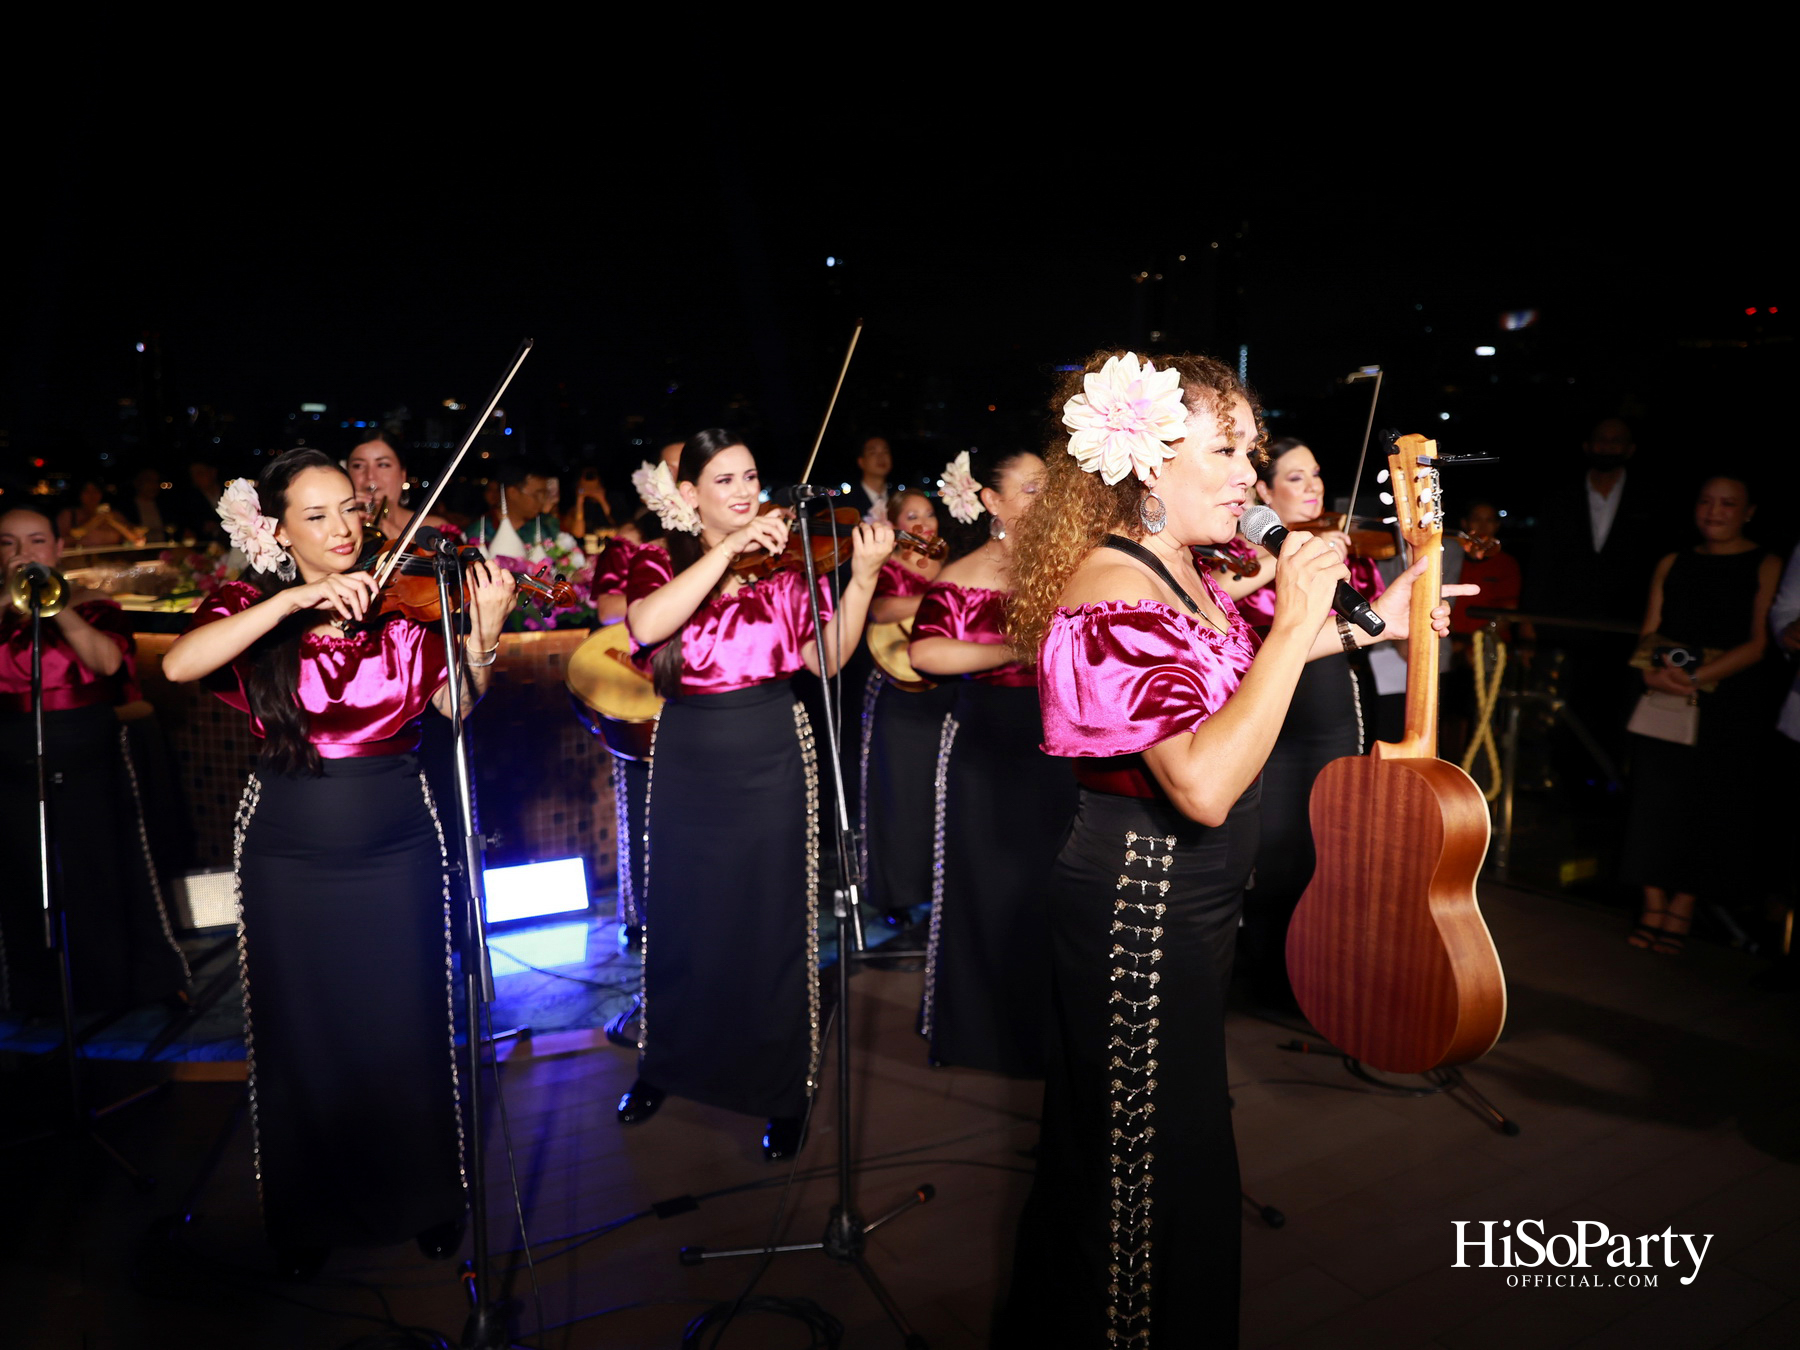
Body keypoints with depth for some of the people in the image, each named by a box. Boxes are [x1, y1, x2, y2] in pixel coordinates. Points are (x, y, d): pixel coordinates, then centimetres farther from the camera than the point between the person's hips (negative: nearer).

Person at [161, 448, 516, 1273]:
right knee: (301, 1035, 11)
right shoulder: (249, 607, -2)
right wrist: (295, 599, -30)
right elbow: (178, 665, -22)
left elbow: (455, 703, -11)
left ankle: (426, 1201, 28)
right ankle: (310, 1214, 32)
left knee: (407, 1028, 8)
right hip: (289, 854, 0)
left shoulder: (400, 607, -1)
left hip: (397, 843, 0)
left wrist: (481, 634, -29)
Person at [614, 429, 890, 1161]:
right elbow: (649, 625, -22)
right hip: (688, 764, 2)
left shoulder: (785, 562, 0)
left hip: (770, 761, -1)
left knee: (772, 925, 4)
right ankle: (666, 1061, 37)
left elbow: (825, 658, -10)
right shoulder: (658, 565, 1)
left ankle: (785, 1090, 21)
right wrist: (727, 550, -25)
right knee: (681, 920, 15)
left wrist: (862, 578, -22)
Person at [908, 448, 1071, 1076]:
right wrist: (1016, 649, -20)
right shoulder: (963, 575, -2)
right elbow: (924, 651, -17)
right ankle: (983, 1025, 24)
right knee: (990, 887, 7)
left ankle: (1048, 1024, 22)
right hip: (987, 746, -2)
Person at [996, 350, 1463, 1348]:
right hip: (1141, 903, -10)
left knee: (1121, 1143, 26)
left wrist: (1365, 626, 17)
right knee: (1152, 1162, 8)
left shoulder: (1169, 566, 4)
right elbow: (1204, 787, -36)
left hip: (1184, 904, 10)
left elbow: (1225, 670, 23)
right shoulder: (1113, 591, -26)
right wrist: (1296, 621, -32)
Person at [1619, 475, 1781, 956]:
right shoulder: (1672, 564, 13)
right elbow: (1648, 632, 10)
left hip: (1730, 704, -3)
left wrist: (1696, 677, -19)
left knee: (1709, 803, 0)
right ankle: (1653, 907, 8)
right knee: (1656, 798, 1)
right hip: (1665, 700, 3)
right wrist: (1653, 672, -11)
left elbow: (1759, 643, -8)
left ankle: (1681, 910, 8)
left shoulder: (1766, 566, 1)